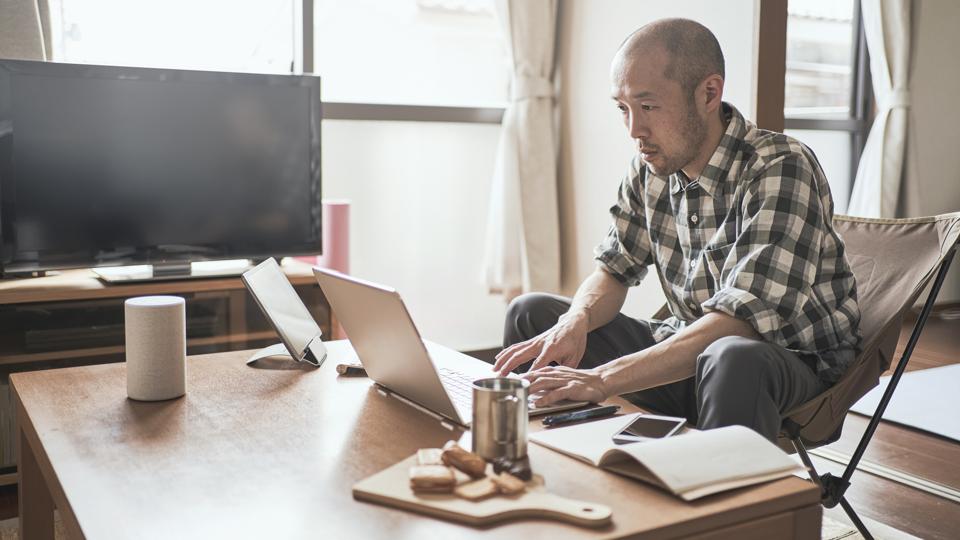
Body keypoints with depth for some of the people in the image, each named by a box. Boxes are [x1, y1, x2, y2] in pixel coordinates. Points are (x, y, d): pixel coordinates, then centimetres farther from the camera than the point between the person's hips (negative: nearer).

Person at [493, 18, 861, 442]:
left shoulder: (781, 170, -23)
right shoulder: (650, 168, -2)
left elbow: (742, 319, -32)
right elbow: (613, 268, 7)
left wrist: (603, 379, -38)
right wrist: (575, 322, -18)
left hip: (796, 362, -6)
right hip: (690, 349, 6)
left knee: (731, 358, -42)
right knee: (531, 313, -1)